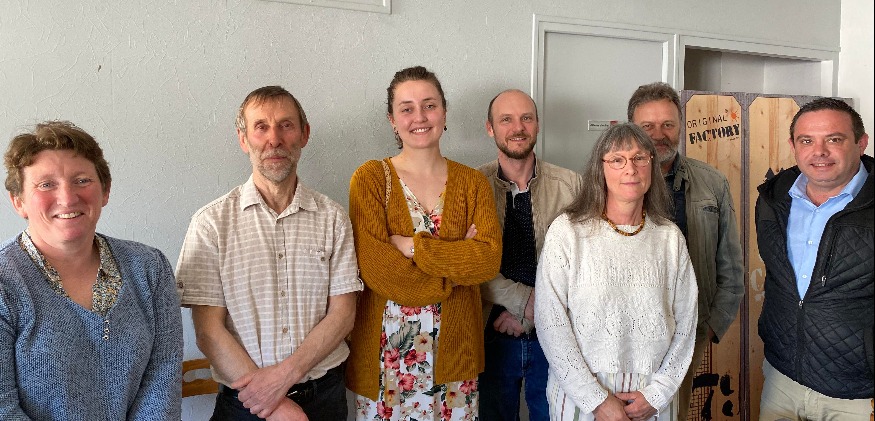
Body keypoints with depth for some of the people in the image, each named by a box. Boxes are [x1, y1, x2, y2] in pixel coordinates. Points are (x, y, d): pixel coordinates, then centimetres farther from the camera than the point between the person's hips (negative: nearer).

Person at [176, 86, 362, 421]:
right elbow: (208, 330, -10)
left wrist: (286, 373, -17)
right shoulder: (211, 223, -6)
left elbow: (342, 313, -4)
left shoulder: (332, 218, -1)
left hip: (324, 394, 2)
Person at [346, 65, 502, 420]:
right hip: (386, 352, -2)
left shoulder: (472, 182, 3)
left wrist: (412, 246, -17)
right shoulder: (370, 178, -5)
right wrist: (458, 261, -10)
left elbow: (489, 259, -11)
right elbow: (375, 269, -15)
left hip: (454, 349, 2)